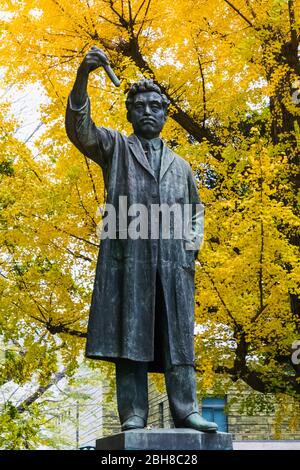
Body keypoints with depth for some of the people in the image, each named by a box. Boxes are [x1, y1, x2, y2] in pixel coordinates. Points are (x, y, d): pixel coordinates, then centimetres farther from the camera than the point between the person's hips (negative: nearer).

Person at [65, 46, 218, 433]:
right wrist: (83, 76, -17)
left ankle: (185, 412, -4)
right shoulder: (116, 147, 15)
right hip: (128, 255, -3)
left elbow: (195, 209, 29)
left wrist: (192, 244, 8)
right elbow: (79, 128, -3)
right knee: (129, 334, -8)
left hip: (172, 260, 3)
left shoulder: (180, 165, 26)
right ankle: (133, 415, -8)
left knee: (178, 336, -3)